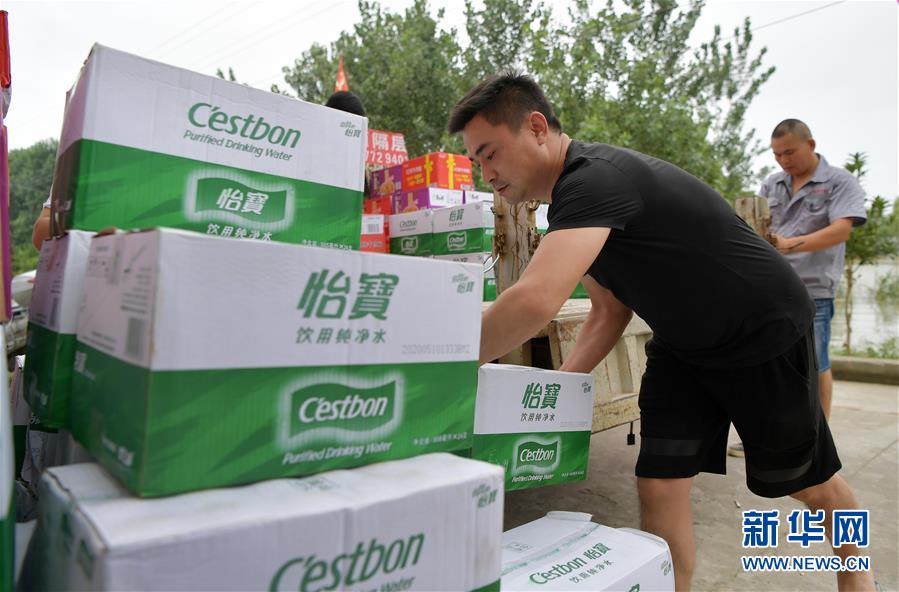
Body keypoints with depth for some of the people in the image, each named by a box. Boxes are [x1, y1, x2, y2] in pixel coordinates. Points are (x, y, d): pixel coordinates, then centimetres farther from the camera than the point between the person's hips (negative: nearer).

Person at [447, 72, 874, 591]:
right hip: (682, 345, 7)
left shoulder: (595, 178, -32)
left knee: (807, 483, 16)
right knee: (660, 485, -3)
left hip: (766, 334, -7)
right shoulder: (576, 197, -1)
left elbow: (535, 301, -48)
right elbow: (610, 311, 3)